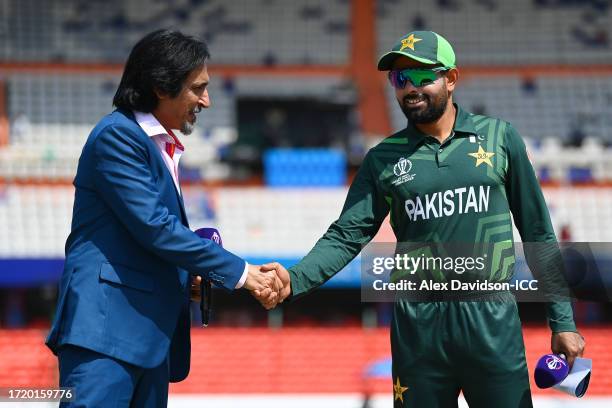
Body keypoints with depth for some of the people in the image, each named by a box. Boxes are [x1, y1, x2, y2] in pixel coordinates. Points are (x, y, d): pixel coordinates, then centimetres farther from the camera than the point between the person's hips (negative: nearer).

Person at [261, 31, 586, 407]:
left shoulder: (500, 137, 4)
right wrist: (295, 280, -19)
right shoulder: (384, 158, 6)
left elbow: (537, 232, 6)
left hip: (493, 321, -1)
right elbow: (348, 235, 0)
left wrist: (563, 320, 3)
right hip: (418, 325, 1)